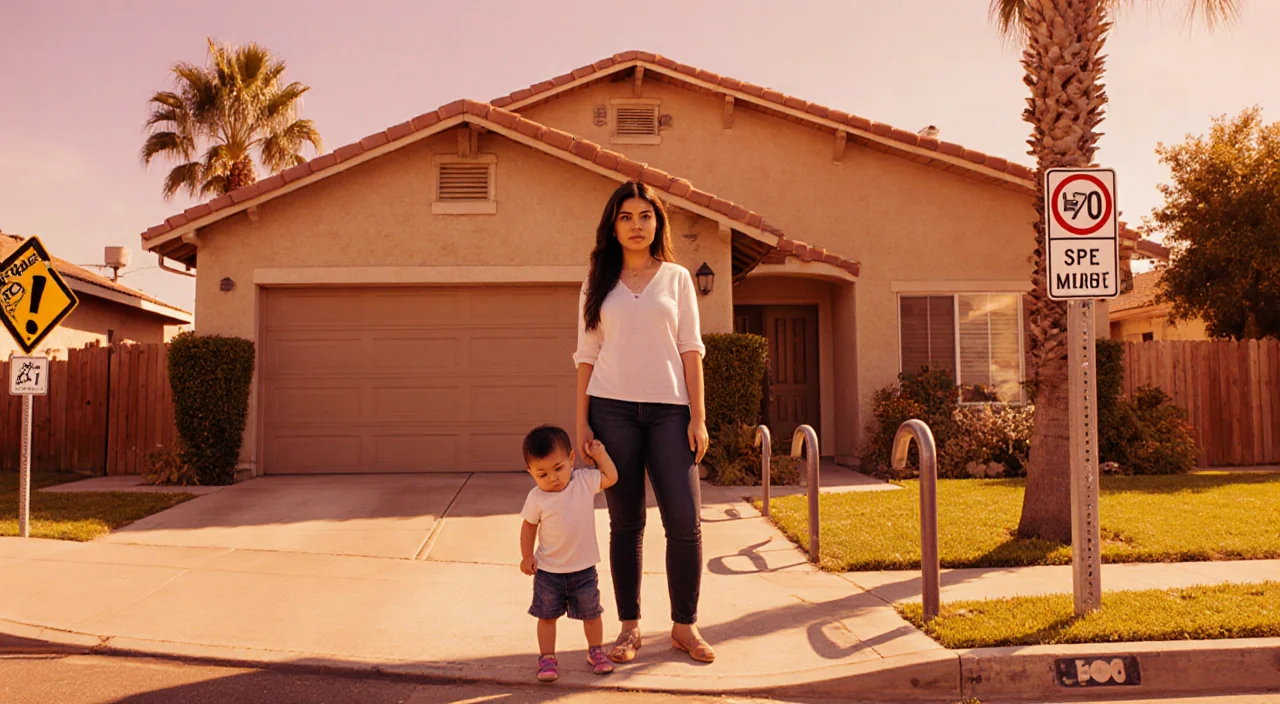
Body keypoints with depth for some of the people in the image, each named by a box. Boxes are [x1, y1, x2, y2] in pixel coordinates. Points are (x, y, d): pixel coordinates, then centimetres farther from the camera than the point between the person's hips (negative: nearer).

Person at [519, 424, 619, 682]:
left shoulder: (585, 481, -8)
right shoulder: (536, 498, -13)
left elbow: (611, 477, 2)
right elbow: (529, 526, -2)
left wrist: (600, 453, -2)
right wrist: (527, 556, -7)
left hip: (584, 568, 1)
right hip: (548, 571, -1)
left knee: (591, 613, 14)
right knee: (547, 615, 8)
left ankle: (596, 651, 33)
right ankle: (547, 658, 22)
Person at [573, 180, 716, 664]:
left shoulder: (677, 278, 10)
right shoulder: (598, 284, 11)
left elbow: (690, 349, 6)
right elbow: (587, 354, 9)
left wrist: (698, 416, -2)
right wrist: (582, 421, 2)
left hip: (668, 409, 0)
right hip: (613, 409, 0)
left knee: (685, 520, -6)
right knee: (625, 522, 4)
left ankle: (684, 626, 9)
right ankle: (629, 628, 14)